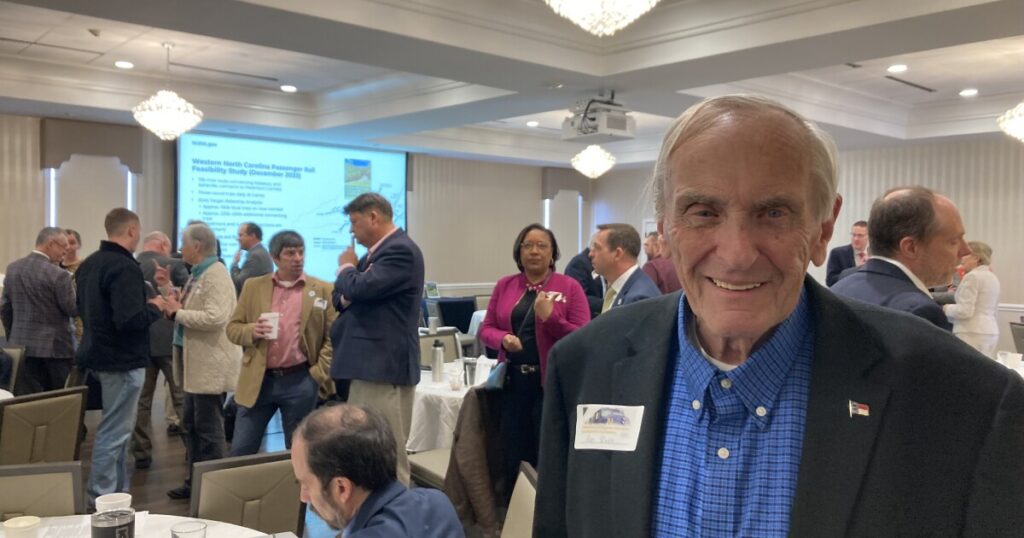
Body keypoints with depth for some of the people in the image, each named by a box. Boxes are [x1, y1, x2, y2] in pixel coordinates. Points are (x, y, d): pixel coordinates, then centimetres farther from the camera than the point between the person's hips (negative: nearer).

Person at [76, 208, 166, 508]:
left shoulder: (88, 264, 9)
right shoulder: (125, 267, -21)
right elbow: (130, 320, -29)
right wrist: (155, 307, -11)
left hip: (99, 353, 10)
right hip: (122, 359, -10)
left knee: (116, 428, 18)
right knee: (114, 432, -2)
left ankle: (117, 493, 26)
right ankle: (100, 500, 4)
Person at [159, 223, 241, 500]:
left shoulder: (216, 276, -17)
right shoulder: (198, 274, 13)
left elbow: (214, 318, -28)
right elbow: (189, 309, 16)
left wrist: (177, 312, -19)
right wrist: (169, 288, 9)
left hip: (210, 365, -10)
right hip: (196, 363, 10)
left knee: (208, 428, -1)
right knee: (191, 424, 17)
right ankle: (195, 481, 28)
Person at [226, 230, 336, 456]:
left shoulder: (322, 290, 1)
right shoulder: (253, 286, 8)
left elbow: (334, 336, 0)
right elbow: (233, 327, 10)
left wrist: (319, 374, -8)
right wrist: (252, 331, -11)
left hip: (300, 382, -2)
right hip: (258, 380, 2)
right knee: (240, 452, 6)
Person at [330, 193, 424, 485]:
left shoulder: (400, 250, -13)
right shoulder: (377, 251, 18)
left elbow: (362, 288, -25)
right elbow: (342, 296, 21)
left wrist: (346, 267, -4)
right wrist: (345, 296, -3)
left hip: (384, 365, -10)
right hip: (369, 363, 10)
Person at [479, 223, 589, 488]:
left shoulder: (570, 286, -3)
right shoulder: (504, 285, 8)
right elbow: (486, 329, 10)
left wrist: (551, 317, -19)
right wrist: (504, 339, -11)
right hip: (513, 381, 3)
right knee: (514, 456, 7)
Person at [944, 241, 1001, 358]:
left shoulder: (972, 276, -12)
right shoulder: (992, 277, 16)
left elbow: (965, 311, -19)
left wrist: (946, 308, -1)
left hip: (972, 334, -9)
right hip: (990, 331, 9)